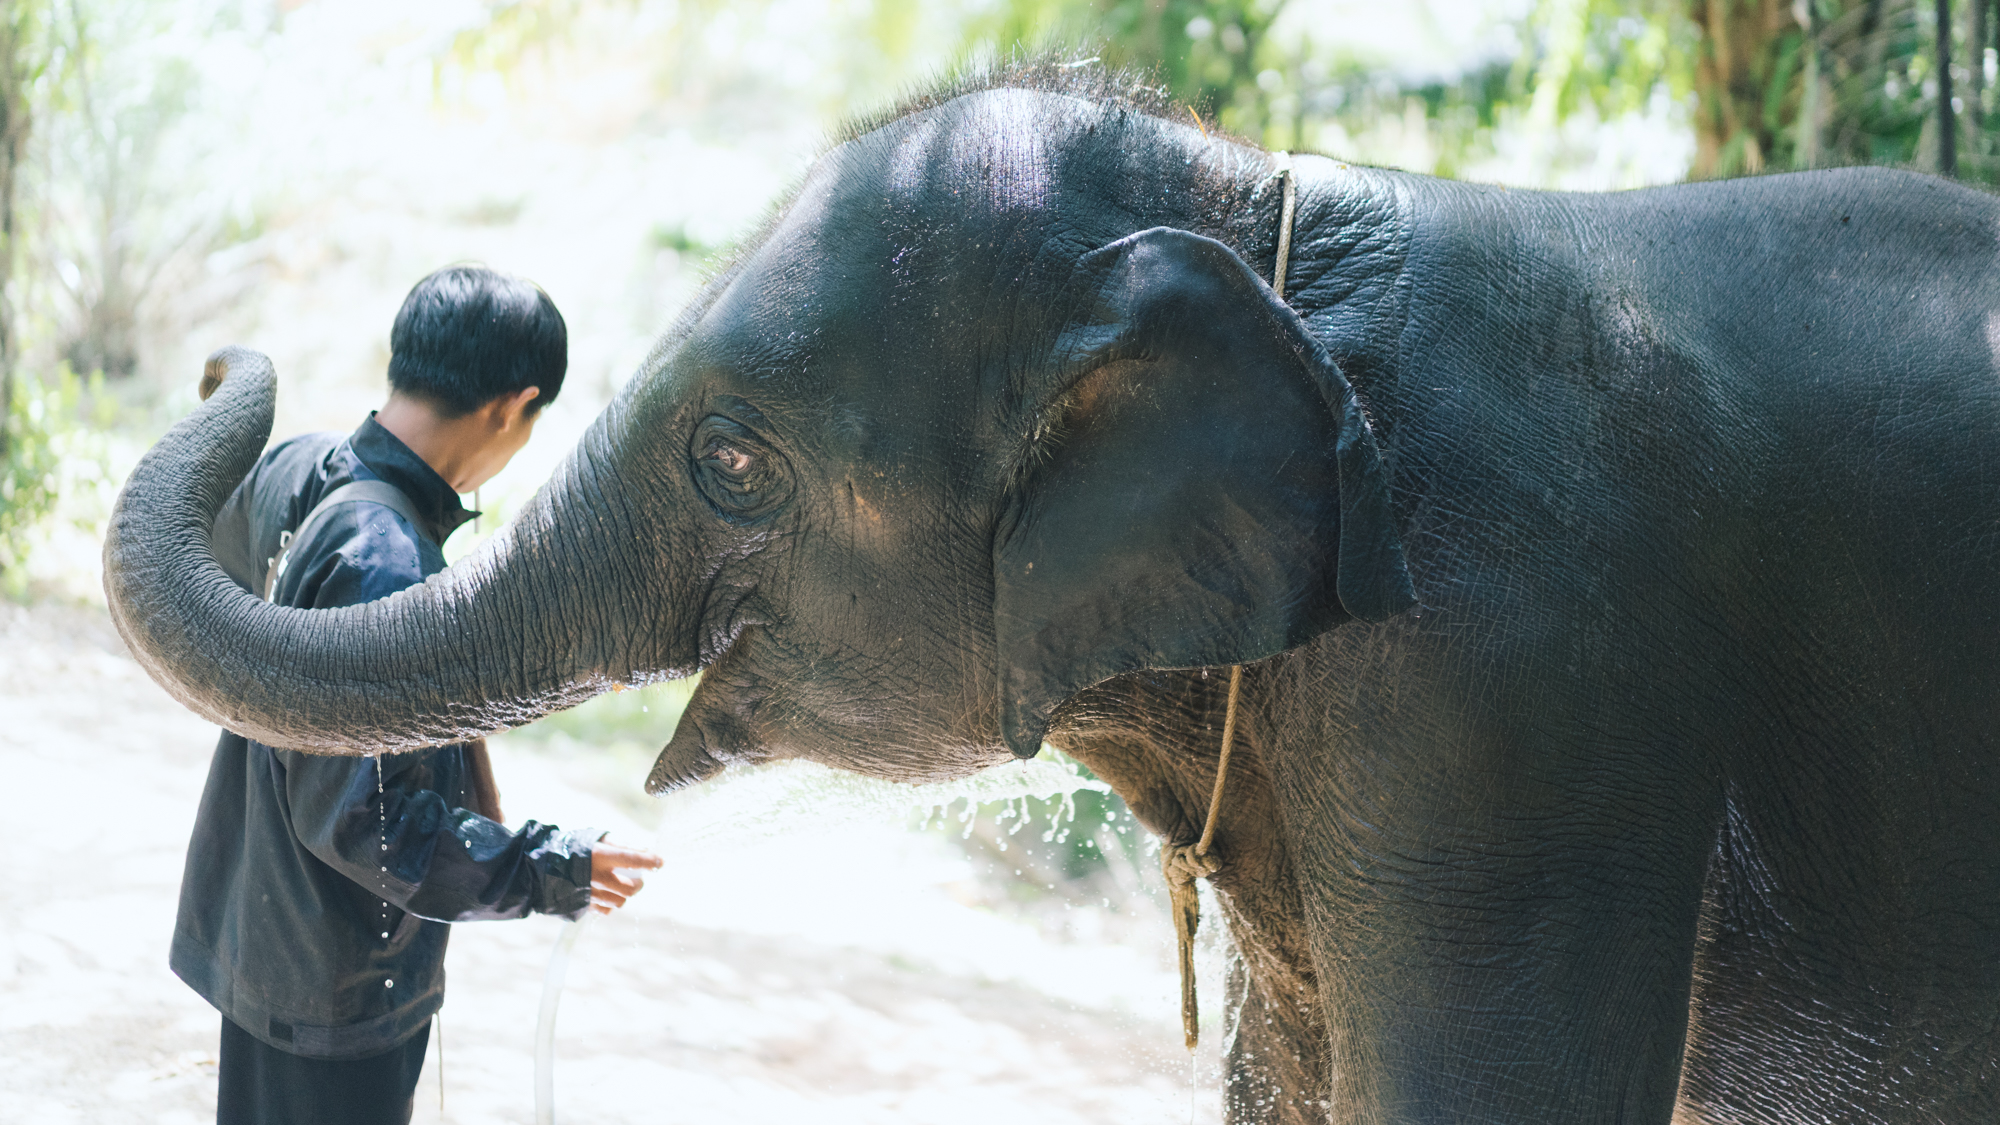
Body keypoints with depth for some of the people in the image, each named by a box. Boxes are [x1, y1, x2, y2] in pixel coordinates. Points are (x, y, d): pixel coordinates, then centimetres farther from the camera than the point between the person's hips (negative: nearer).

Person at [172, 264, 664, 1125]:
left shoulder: (294, 469, -3)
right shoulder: (387, 563, -30)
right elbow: (363, 818, -28)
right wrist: (551, 871, -20)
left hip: (256, 924, 9)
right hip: (338, 990, -9)